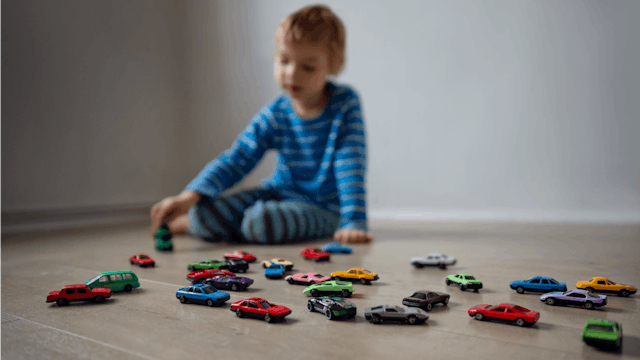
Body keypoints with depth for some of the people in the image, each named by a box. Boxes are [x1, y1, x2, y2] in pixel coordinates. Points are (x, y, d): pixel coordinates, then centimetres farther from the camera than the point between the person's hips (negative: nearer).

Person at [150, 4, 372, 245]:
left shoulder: (345, 104, -14)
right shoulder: (273, 116, -6)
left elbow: (351, 167, -18)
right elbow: (234, 161, -8)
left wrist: (353, 223, -26)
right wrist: (190, 196, -22)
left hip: (321, 207, -3)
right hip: (278, 193, 4)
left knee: (260, 222, -33)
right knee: (204, 212, -16)